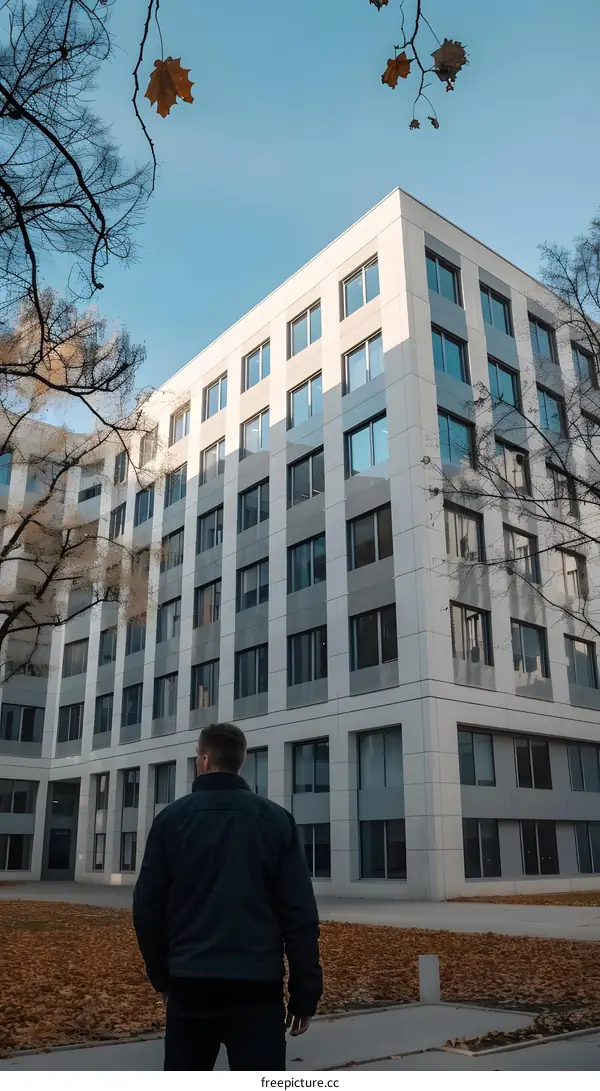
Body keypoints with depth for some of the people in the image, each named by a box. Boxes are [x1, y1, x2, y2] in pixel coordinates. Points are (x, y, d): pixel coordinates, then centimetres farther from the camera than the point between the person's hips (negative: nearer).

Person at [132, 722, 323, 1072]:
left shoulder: (172, 818, 2)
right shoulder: (276, 819, 0)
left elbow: (148, 905, 3)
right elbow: (300, 913, -3)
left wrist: (162, 974, 15)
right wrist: (305, 993, 2)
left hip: (189, 983, 2)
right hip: (257, 986, -1)